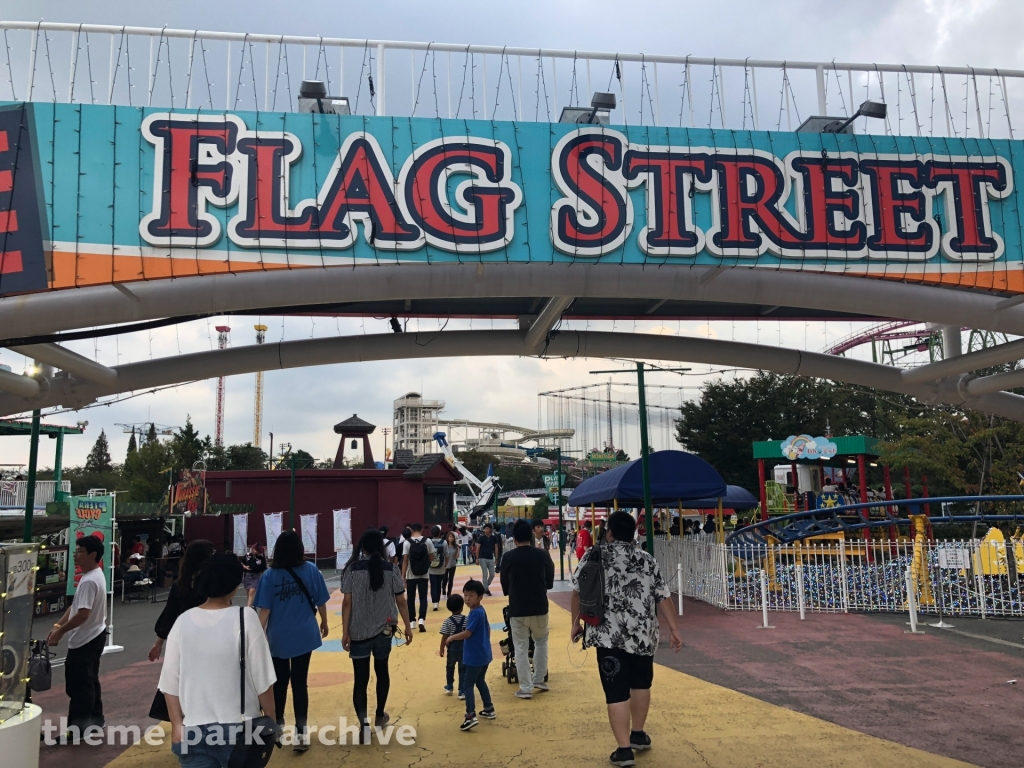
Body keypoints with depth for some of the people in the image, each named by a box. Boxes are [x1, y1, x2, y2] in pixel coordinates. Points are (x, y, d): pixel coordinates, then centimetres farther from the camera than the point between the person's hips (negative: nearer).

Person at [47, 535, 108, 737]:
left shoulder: (89, 581, -24)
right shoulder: (94, 575, 9)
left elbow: (83, 614, -28)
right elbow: (75, 606, 14)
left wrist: (61, 631, -17)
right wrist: (58, 625, 7)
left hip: (85, 640, -10)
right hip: (93, 636, 10)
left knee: (78, 685, -2)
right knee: (89, 681, 19)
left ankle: (76, 728, 5)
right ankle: (94, 719, 28)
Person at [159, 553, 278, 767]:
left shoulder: (182, 622, -3)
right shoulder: (245, 619, -13)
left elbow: (170, 683, 1)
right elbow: (262, 680, -11)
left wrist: (176, 725, 11)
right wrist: (271, 720, 1)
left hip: (193, 731, 3)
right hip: (239, 728, -2)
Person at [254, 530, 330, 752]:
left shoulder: (270, 575, -9)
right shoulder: (311, 570, -7)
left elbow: (264, 610, -10)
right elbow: (320, 602, 0)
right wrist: (324, 623, 17)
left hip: (277, 637, 0)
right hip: (304, 635, 0)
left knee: (280, 681, 17)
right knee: (300, 682, 5)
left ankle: (277, 725, 33)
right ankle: (301, 731, 2)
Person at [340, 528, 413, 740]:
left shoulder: (351, 568, -8)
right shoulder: (391, 569, -4)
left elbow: (347, 602, -10)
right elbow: (401, 601, -2)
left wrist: (345, 631, -5)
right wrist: (408, 627, 8)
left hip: (358, 632, -2)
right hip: (384, 630, 2)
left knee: (360, 678, 1)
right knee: (381, 671, 21)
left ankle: (363, 724, -12)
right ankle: (380, 715, 35)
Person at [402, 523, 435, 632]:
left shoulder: (407, 542, -8)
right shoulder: (428, 541, -4)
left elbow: (405, 560, -9)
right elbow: (431, 557, 1)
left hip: (411, 575, -1)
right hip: (423, 575, 1)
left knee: (411, 598, 12)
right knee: (423, 598, 4)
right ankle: (422, 619, -13)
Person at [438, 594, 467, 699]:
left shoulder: (448, 621, -11)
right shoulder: (467, 620, -7)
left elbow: (444, 637, -10)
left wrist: (442, 649, 2)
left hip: (452, 649, 0)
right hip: (464, 648, 0)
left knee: (450, 667, 22)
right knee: (463, 669, 6)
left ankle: (449, 687, 37)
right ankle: (462, 691, 4)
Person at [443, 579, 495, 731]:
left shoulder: (475, 613, -21)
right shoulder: (481, 611, 8)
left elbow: (467, 633, -22)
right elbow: (488, 628, 19)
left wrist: (451, 638, -8)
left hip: (475, 656, -10)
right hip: (484, 654, 10)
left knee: (467, 684, -5)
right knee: (480, 681, 23)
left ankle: (471, 716, -10)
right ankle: (489, 709, 32)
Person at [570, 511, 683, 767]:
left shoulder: (594, 556, 1)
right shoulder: (647, 560, 6)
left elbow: (578, 591, 2)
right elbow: (662, 598, 3)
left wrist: (576, 622, 12)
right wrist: (673, 630, 8)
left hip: (608, 634, -3)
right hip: (642, 634, 3)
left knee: (616, 692, 1)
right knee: (640, 683, 22)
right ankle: (638, 735, 34)